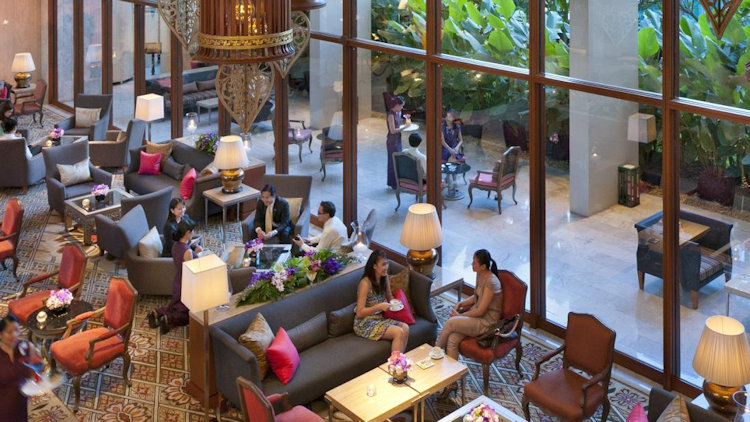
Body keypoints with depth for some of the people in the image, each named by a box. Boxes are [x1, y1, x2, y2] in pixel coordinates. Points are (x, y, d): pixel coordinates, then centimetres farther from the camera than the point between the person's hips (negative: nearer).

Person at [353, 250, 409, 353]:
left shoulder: (384, 279, 2)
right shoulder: (366, 283, -20)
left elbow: (389, 297, 21)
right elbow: (359, 313, -21)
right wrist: (379, 306, -29)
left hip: (380, 319, 7)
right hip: (365, 324, -7)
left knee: (405, 328, -16)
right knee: (398, 332, -23)